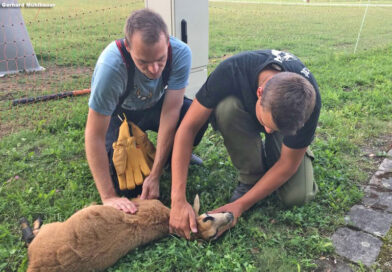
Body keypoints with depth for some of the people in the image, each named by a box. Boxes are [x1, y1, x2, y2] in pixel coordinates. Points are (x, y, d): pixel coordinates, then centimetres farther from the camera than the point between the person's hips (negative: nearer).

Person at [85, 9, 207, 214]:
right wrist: (109, 197, -32)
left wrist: (155, 176, -29)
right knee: (127, 185, -16)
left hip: (156, 106, 2)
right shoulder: (111, 66, -36)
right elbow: (94, 135, -31)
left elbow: (170, 112, -28)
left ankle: (172, 156, 3)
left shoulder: (180, 53, -30)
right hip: (119, 113, -2)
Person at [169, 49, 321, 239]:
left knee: (297, 197, -21)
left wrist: (239, 206, -28)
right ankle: (251, 177, -13)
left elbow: (288, 164, -24)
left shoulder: (309, 102, -35)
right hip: (245, 113, 1)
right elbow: (188, 127, -35)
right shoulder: (231, 71, -39)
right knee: (225, 107, -37)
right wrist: (178, 200, -40)